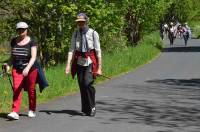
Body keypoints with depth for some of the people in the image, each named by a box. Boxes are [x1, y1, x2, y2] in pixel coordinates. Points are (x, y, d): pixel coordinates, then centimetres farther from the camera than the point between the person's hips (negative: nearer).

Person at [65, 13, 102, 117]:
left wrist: (99, 68, -6)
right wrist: (68, 64, -12)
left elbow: (98, 51, -3)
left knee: (87, 83, -18)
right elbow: (71, 50, -1)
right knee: (81, 86, 5)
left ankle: (92, 107, -2)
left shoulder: (93, 34, -4)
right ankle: (84, 110, 17)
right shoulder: (75, 34, 6)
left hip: (90, 62, -3)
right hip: (79, 62, 3)